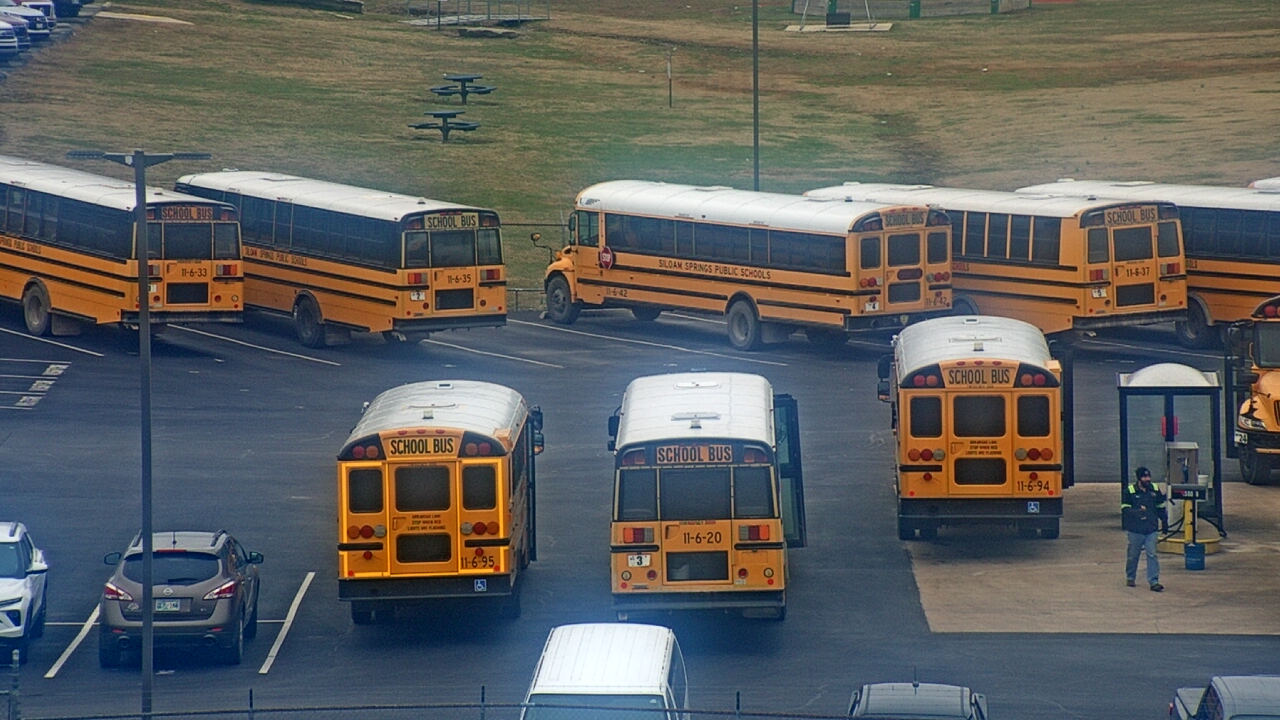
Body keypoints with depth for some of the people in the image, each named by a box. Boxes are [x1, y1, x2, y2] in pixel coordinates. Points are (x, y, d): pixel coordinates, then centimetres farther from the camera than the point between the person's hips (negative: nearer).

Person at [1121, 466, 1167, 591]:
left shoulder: (1155, 490, 6)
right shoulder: (1130, 491, -5)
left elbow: (1160, 507, 18)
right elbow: (1125, 509, -8)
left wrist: (1164, 522, 17)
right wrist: (1138, 511, -24)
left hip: (1151, 529, 2)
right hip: (1135, 529, -2)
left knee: (1152, 555, -6)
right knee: (1133, 554, 10)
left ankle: (1153, 582, -7)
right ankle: (1130, 577, 30)